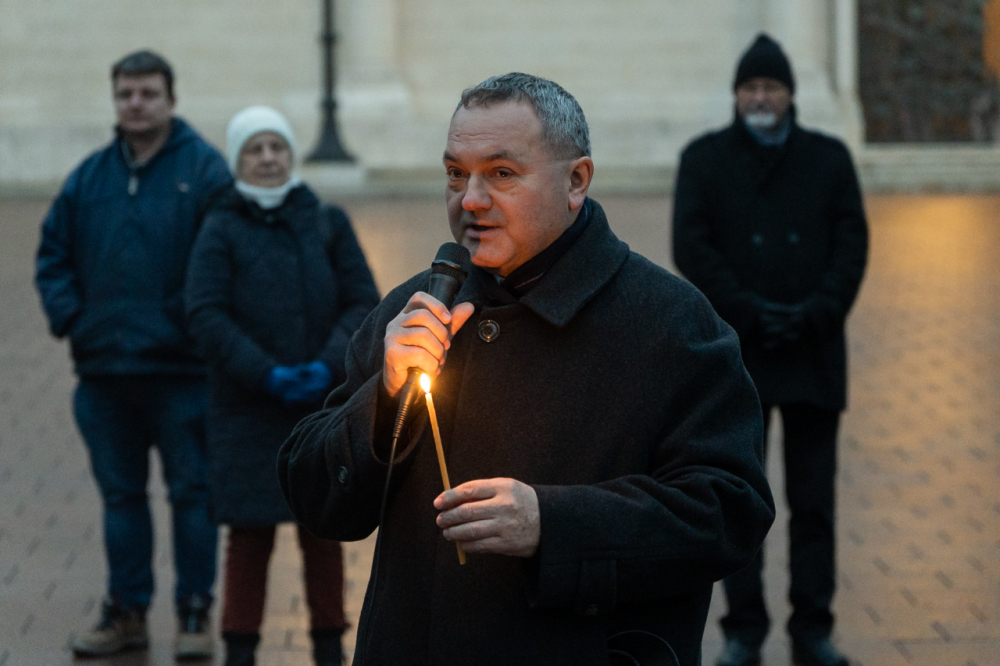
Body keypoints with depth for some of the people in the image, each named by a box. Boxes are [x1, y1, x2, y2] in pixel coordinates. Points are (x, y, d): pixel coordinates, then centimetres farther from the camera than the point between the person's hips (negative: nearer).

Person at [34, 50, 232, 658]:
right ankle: (127, 613, 21)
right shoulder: (90, 177, 10)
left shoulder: (205, 170, -4)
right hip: (105, 369, 5)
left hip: (181, 369, -5)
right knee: (121, 494, 12)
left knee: (191, 492, 2)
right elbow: (54, 254, 16)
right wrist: (68, 316, 4)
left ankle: (196, 614, 10)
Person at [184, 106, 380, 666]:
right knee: (250, 535, 0)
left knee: (324, 533, 7)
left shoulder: (327, 222, 6)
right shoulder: (221, 231, -1)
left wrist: (329, 366, -13)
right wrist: (268, 375, -17)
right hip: (248, 410, -2)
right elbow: (207, 315, -9)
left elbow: (364, 303, 3)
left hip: (326, 405, 2)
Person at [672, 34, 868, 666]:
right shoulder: (704, 158, 4)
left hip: (814, 356, 1)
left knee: (814, 500, 2)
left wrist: (814, 317, -13)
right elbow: (691, 247, -5)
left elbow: (852, 245, 1)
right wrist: (752, 314, -13)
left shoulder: (830, 158, 8)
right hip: (736, 355, -1)